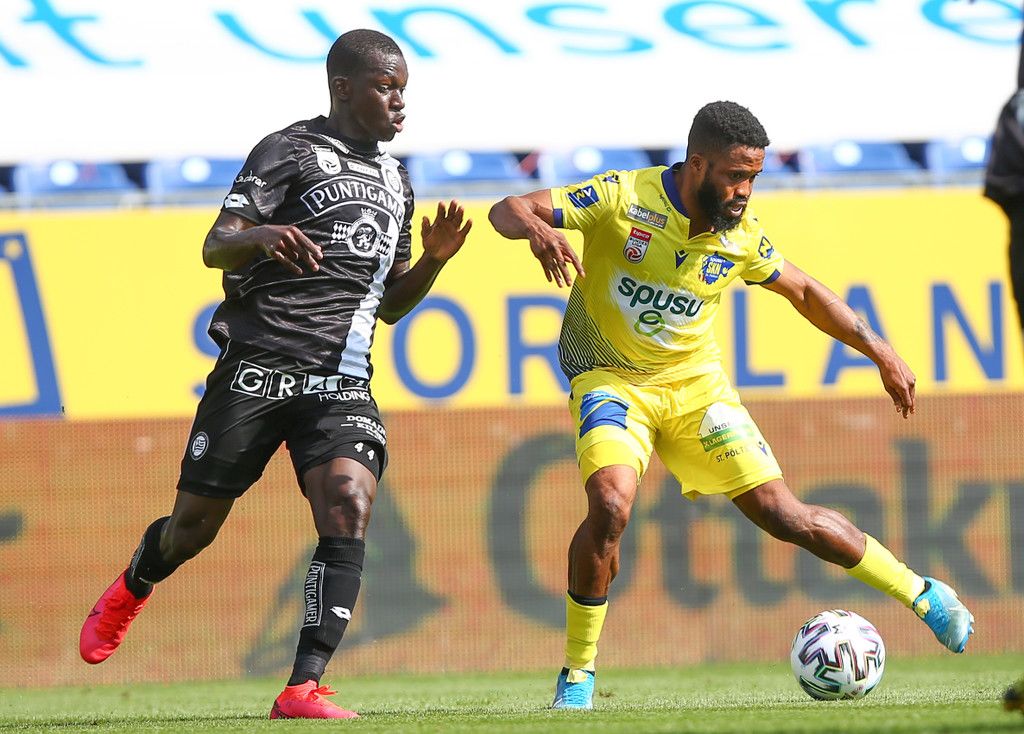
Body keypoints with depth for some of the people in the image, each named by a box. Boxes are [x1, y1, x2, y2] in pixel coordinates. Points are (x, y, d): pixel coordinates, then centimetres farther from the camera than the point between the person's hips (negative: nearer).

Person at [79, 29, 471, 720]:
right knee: (195, 525, 6)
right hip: (258, 368, -4)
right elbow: (215, 247, -8)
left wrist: (433, 261, 7)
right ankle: (134, 587, 42)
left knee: (349, 507, -21)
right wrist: (261, 235, -31)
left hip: (341, 382, 4)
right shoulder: (291, 150, 0)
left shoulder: (395, 181, 20)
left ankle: (303, 688, -23)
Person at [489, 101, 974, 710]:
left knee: (785, 515, -2)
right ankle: (577, 675, -13)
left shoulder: (741, 237, -7)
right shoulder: (623, 199, -18)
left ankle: (920, 593, 18)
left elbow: (805, 293, 13)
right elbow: (507, 211, -19)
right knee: (611, 506, -29)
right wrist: (538, 229, -42)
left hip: (696, 385, 3)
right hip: (613, 380, -3)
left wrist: (880, 351, 10)